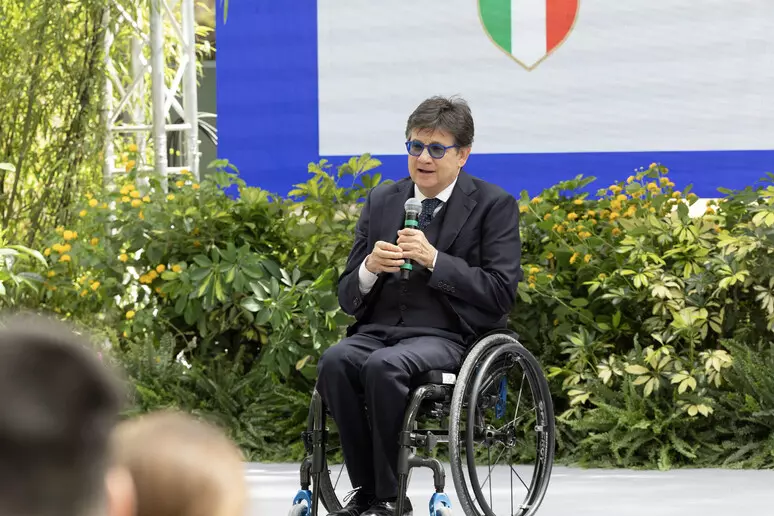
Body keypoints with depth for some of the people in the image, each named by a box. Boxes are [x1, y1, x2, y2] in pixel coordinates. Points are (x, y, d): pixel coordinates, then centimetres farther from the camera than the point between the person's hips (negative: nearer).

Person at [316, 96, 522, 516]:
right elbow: (347, 298, 15)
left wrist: (434, 260, -16)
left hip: (448, 336, -4)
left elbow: (501, 293, -6)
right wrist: (369, 268, -9)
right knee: (334, 362, -29)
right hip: (377, 332, 4)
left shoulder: (494, 206, 3)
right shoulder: (381, 201, 16)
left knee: (384, 366, -35)